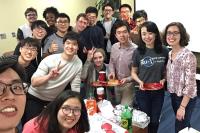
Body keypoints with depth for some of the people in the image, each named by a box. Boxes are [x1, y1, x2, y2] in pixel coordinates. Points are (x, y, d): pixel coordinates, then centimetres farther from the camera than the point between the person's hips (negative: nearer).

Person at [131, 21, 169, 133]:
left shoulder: (164, 51, -8)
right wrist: (139, 81, -18)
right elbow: (134, 72, 0)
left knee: (155, 121, 17)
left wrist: (164, 79, -13)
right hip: (142, 92, -1)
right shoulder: (138, 52, -9)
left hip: (158, 91, 1)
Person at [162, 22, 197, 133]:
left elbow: (190, 84, -22)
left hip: (185, 98, -6)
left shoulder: (188, 56, -22)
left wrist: (182, 106, -20)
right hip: (173, 95, 6)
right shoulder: (170, 54, 1)